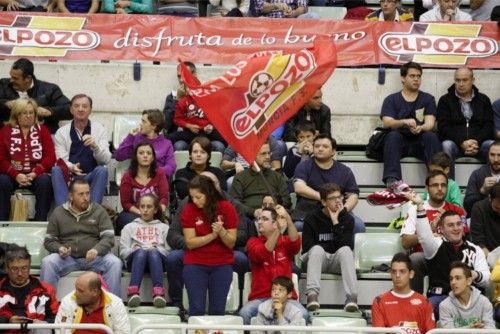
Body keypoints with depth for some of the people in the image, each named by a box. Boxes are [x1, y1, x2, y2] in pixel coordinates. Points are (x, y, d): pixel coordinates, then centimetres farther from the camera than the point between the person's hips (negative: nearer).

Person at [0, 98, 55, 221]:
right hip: (13, 175, 0)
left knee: (45, 181, -32)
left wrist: (35, 173, -15)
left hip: (36, 175, 0)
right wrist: (16, 175, -15)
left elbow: (50, 157, 2)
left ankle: (40, 223, -30)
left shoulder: (42, 130, 12)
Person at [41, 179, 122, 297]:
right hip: (67, 257, 1)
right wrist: (59, 248, -14)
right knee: (47, 262, -27)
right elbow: (49, 241, 11)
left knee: (115, 262, -27)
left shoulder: (98, 211, 6)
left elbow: (109, 237, -2)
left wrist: (96, 250, -24)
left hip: (94, 257, 0)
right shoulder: (58, 213, 9)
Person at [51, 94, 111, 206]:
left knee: (102, 170, -31)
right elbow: (61, 160, -3)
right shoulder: (62, 132, 5)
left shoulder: (99, 130, 5)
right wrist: (71, 167, -26)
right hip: (69, 177, 0)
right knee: (56, 170, -29)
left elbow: (106, 159, -5)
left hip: (92, 178, 0)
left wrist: (95, 146, -26)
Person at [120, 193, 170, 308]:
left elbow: (169, 250, 11)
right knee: (140, 252, -38)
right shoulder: (130, 227, 32)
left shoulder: (164, 227, 30)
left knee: (154, 253, -38)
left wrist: (157, 249, -10)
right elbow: (123, 251, 15)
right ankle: (133, 293, -59)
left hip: (158, 258, 0)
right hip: (135, 258, 0)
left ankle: (158, 293, -58)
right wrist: (133, 250, -8)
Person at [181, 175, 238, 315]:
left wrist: (222, 231, -25)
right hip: (195, 264, -1)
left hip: (222, 265, 1)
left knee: (218, 309, -3)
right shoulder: (189, 209, -6)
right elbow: (190, 243, -9)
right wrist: (213, 235, -20)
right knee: (197, 308, -9)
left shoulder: (227, 208, -5)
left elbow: (231, 243, -5)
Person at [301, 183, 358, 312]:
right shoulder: (311, 219, -1)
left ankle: (351, 297, -45)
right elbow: (306, 247, -6)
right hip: (316, 258, -1)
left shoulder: (347, 219, 1)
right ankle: (312, 295, -48)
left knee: (345, 250, -32)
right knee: (317, 249, -34)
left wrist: (335, 222, -16)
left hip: (338, 259, 1)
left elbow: (347, 245, -13)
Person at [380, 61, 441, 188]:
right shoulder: (391, 100, 12)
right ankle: (391, 179, -47)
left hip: (420, 143, 1)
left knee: (431, 136, -29)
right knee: (393, 135, -32)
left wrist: (420, 128, -26)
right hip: (399, 143, -1)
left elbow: (430, 123, 0)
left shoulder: (428, 99, 14)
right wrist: (404, 122, -27)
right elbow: (387, 122, -5)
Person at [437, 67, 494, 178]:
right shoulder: (445, 100, 12)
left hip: (479, 143, 1)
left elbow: (489, 126, 6)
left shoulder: (483, 100, 18)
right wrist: (462, 143, -17)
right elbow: (443, 127, -1)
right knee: (446, 145, -35)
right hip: (455, 142, -1)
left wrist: (477, 142, -15)